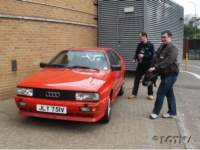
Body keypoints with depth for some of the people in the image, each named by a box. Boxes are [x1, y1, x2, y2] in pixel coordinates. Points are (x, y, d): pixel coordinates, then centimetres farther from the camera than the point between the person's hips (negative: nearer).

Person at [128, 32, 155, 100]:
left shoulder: (150, 45, -8)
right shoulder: (139, 45, 7)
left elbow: (152, 55, -14)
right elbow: (136, 53, 14)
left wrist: (143, 56, -23)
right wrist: (135, 58, -4)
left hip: (148, 65, -4)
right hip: (140, 65, 4)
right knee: (137, 79, 4)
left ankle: (150, 94, 20)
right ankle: (134, 93, 12)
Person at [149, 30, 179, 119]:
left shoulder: (172, 49, -16)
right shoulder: (161, 48, 14)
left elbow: (167, 61, -29)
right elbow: (156, 59, 13)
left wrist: (156, 67, -34)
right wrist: (153, 67, -3)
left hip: (170, 74, -9)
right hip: (165, 74, 9)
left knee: (161, 93, -5)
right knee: (169, 93, 14)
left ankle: (156, 112, 7)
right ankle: (172, 113, 23)